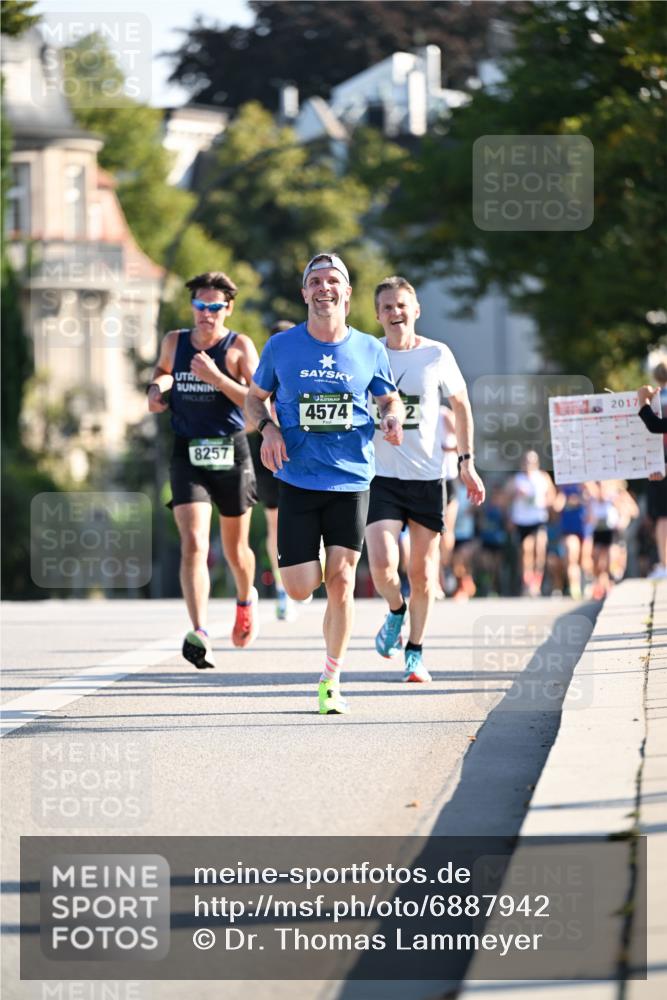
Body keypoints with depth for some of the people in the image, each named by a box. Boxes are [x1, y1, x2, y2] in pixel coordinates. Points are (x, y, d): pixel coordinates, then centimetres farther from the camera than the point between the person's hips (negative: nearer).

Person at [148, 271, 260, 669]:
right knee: (194, 545, -17)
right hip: (188, 453, 1)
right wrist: (157, 387, 7)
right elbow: (161, 370, 30)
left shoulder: (239, 346, -5)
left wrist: (214, 376, -23)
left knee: (235, 550, 14)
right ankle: (201, 636, -26)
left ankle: (246, 599, 48)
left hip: (231, 452, -1)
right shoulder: (174, 342, 7)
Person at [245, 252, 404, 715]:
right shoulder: (281, 347, 1)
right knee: (301, 587, -6)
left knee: (340, 580, -6)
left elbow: (390, 399, 17)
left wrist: (393, 418, -6)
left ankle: (331, 682, 6)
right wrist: (268, 429, -8)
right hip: (297, 481, 0)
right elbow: (255, 398, 13)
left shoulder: (369, 350, 3)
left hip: (351, 481, 0)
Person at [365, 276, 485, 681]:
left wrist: (467, 462, 9)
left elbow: (461, 404, 12)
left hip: (428, 476, 0)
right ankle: (396, 612, 19)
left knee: (423, 572, 4)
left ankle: (415, 652, 21)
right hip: (381, 476, 0)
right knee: (382, 567, -15)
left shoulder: (437, 355, -2)